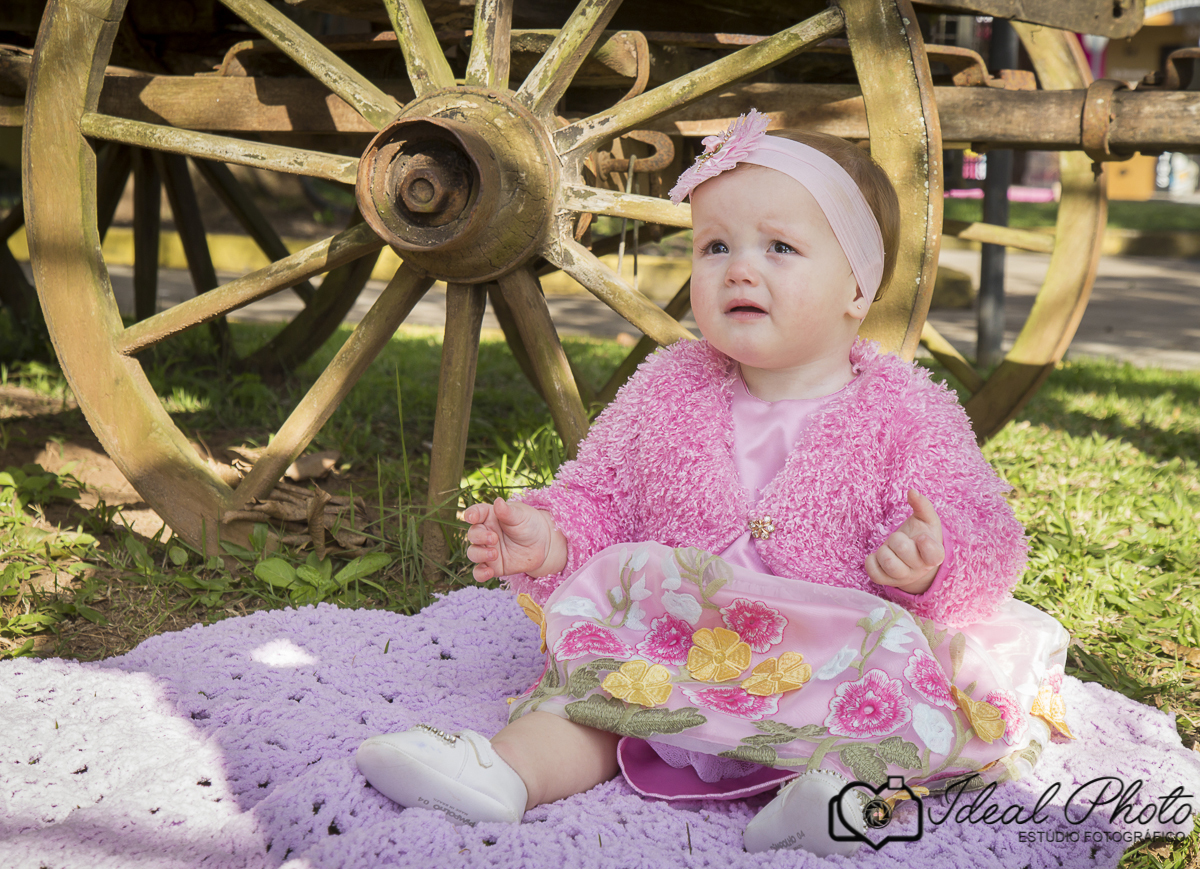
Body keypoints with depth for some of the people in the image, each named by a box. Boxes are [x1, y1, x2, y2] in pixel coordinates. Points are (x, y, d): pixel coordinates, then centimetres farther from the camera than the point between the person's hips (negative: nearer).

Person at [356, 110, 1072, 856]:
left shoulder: (908, 417, -5)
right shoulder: (666, 394, 5)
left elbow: (987, 542, -7)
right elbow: (599, 497, 12)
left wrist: (930, 566, -30)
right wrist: (548, 536, -10)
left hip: (834, 666, -2)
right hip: (671, 653, 2)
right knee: (582, 685, -18)